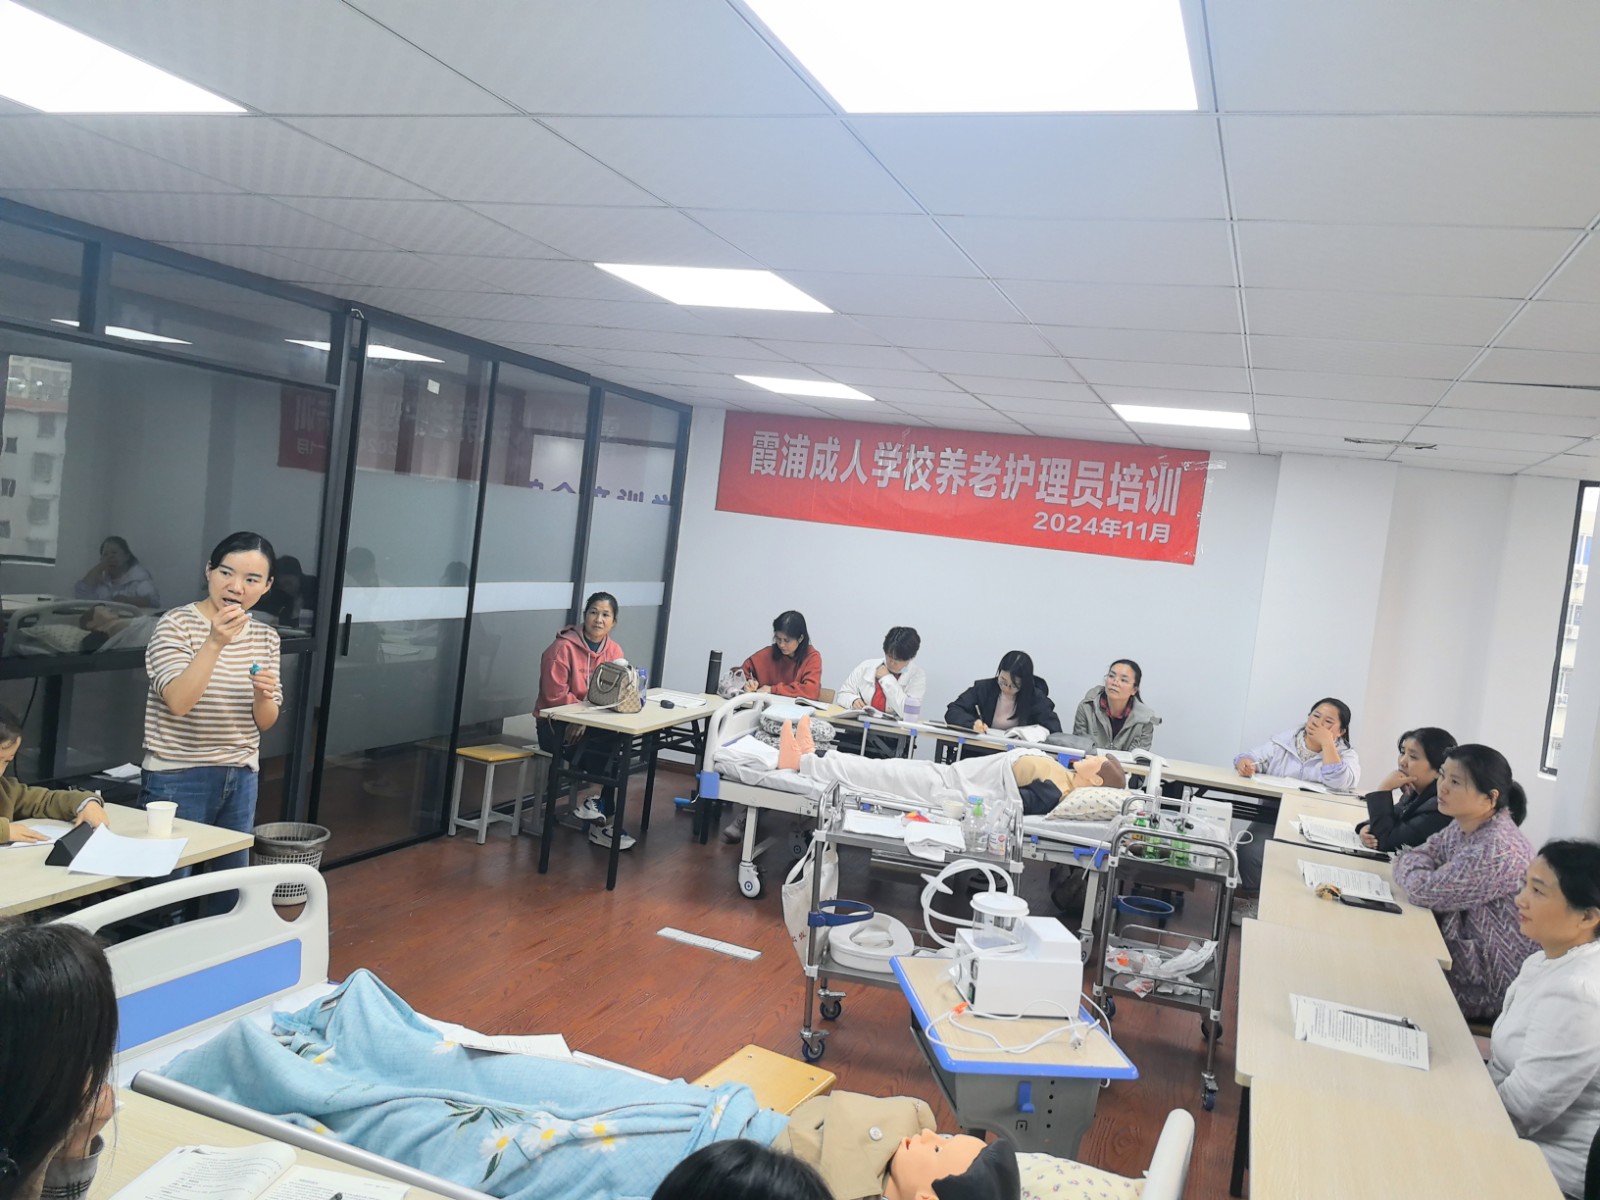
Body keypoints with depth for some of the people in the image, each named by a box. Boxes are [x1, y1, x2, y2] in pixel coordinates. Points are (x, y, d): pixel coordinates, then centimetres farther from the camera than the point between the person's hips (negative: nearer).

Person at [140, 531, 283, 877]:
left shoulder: (265, 636, 6)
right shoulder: (176, 624, -9)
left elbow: (265, 722, 7)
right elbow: (178, 702, -23)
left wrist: (263, 697, -14)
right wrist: (215, 642, -32)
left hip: (242, 778, 5)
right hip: (179, 778, -5)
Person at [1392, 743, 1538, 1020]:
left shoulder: (1498, 851, -30)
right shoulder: (1464, 824, -1)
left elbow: (1426, 892, -26)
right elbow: (1416, 856, 7)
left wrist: (1409, 870, -5)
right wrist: (1415, 868, -15)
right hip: (1464, 947, 8)